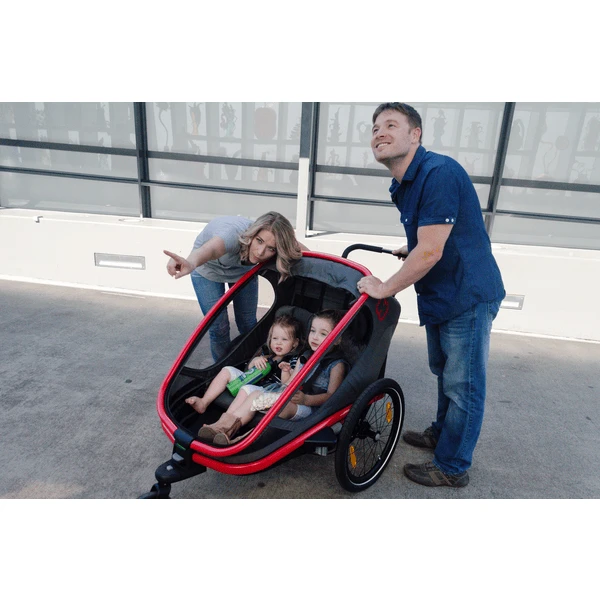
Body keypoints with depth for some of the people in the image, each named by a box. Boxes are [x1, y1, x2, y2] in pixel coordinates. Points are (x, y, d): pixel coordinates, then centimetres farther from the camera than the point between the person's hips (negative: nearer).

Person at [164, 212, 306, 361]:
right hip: (208, 269, -3)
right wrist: (191, 263, -88)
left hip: (243, 270, 3)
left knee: (248, 325, 5)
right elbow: (211, 249, -70)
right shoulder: (232, 233, -45)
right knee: (218, 327, -5)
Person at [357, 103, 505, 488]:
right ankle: (442, 434, 44)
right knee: (444, 373, 23)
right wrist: (410, 252, 11)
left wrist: (383, 289, -16)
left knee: (462, 385, 3)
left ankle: (452, 467, 20)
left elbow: (430, 253, -25)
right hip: (439, 295, 10)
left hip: (468, 296, -10)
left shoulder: (440, 173, -22)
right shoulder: (404, 184, 8)